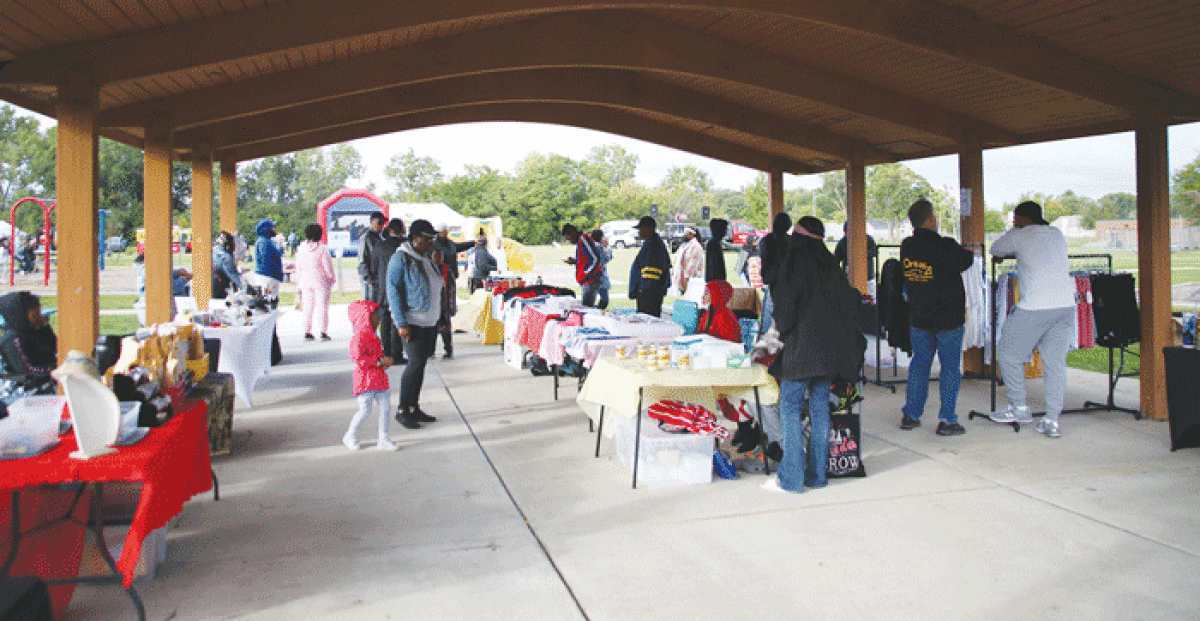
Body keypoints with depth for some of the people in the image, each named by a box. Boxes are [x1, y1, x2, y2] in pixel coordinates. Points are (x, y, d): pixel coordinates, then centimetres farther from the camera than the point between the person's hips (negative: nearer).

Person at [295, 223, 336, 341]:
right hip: (321, 281, -4)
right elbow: (328, 266, -9)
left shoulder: (301, 249, 2)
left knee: (308, 306, 10)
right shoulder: (322, 248, -13)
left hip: (306, 281, 4)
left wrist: (299, 283, 17)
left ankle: (307, 332, 8)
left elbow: (298, 268, 9)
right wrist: (331, 279, 6)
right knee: (322, 306, 1)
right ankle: (323, 332, -2)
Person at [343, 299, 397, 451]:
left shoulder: (373, 336, 17)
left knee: (385, 407, 4)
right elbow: (358, 358, -24)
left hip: (379, 379, 9)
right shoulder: (359, 336, -14)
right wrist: (380, 361, -21)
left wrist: (386, 361, 6)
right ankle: (350, 436, 16)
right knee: (365, 410, -6)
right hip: (365, 380, -9)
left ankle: (382, 439, 12)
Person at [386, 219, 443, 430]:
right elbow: (393, 291, -13)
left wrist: (441, 320, 20)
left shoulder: (427, 258, 15)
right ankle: (402, 410, 1)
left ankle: (414, 407, 18)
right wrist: (401, 323, -19)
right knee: (416, 363, -11)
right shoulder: (401, 259, -9)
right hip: (413, 323, -8)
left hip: (429, 322, 8)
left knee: (421, 363, 9)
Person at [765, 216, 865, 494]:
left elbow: (785, 306, -12)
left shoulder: (794, 265, -10)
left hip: (801, 349, -6)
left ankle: (791, 478, -3)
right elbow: (850, 301, 12)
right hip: (829, 350, 7)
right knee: (820, 408, 11)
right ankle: (817, 474, 16)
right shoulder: (831, 266, 9)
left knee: (790, 408, -1)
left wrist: (781, 330, 6)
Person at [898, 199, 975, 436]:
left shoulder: (906, 247, -1)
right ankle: (946, 420, 4)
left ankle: (910, 414, 18)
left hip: (918, 317, 5)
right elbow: (965, 261, -3)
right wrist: (967, 251, 17)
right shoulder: (945, 246, -18)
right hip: (948, 318, -5)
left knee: (919, 363, 16)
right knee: (950, 367, 4)